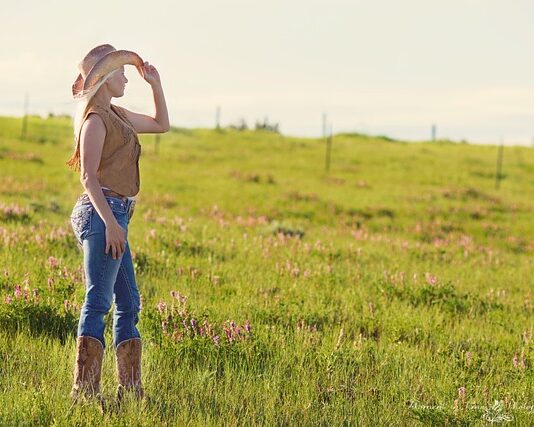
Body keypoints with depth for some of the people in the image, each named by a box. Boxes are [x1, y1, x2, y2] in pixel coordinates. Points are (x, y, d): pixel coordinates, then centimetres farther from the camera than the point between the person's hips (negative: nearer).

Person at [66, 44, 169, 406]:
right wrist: (111, 222, -23)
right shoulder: (95, 119, -10)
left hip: (113, 215, 10)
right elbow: (89, 176, -17)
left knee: (129, 302, 11)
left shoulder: (116, 115, 18)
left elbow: (161, 125, 31)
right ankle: (85, 390, -12)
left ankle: (131, 389, 15)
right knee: (98, 301, -11)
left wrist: (156, 84, 21)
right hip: (104, 212, -10)